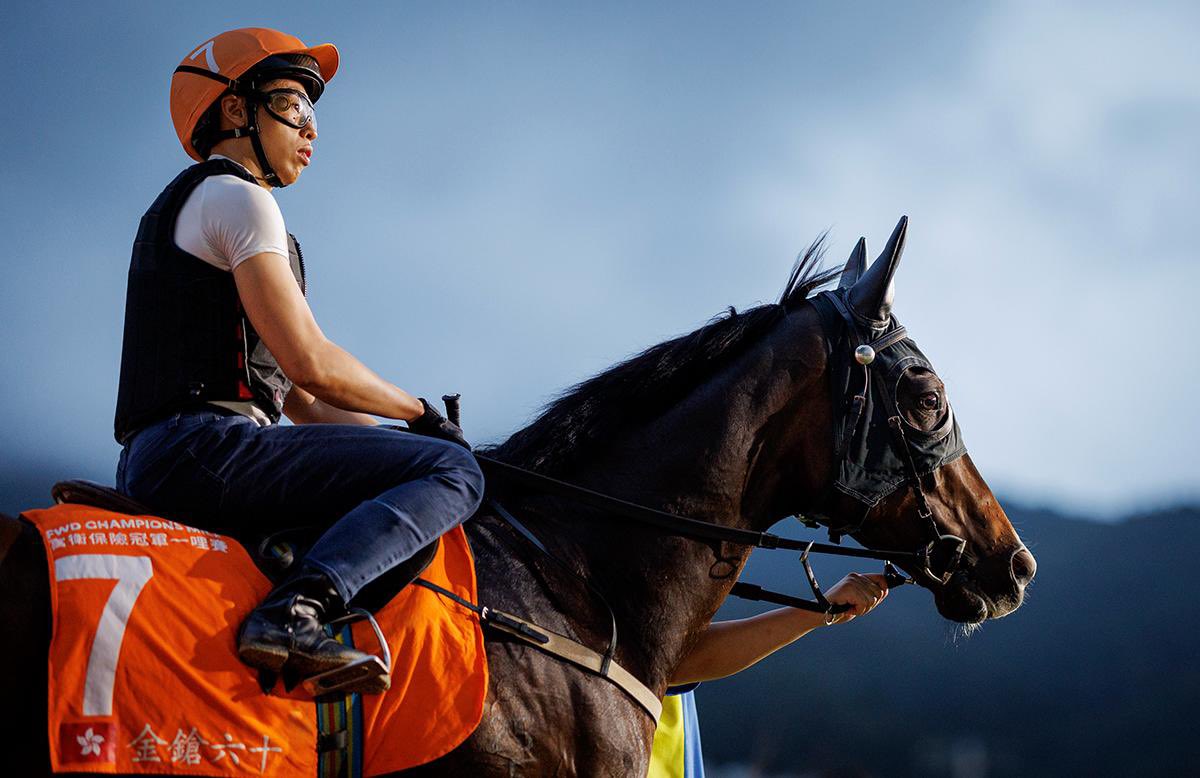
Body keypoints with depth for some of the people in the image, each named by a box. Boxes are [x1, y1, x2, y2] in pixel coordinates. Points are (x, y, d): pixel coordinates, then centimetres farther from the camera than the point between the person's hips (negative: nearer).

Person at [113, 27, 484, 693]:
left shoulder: (177, 210, 30)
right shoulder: (237, 197, -1)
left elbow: (298, 398, 27)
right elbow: (311, 365, -12)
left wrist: (402, 430, 17)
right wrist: (420, 413, 3)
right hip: (201, 444, -10)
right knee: (452, 469, -20)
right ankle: (295, 613, -36)